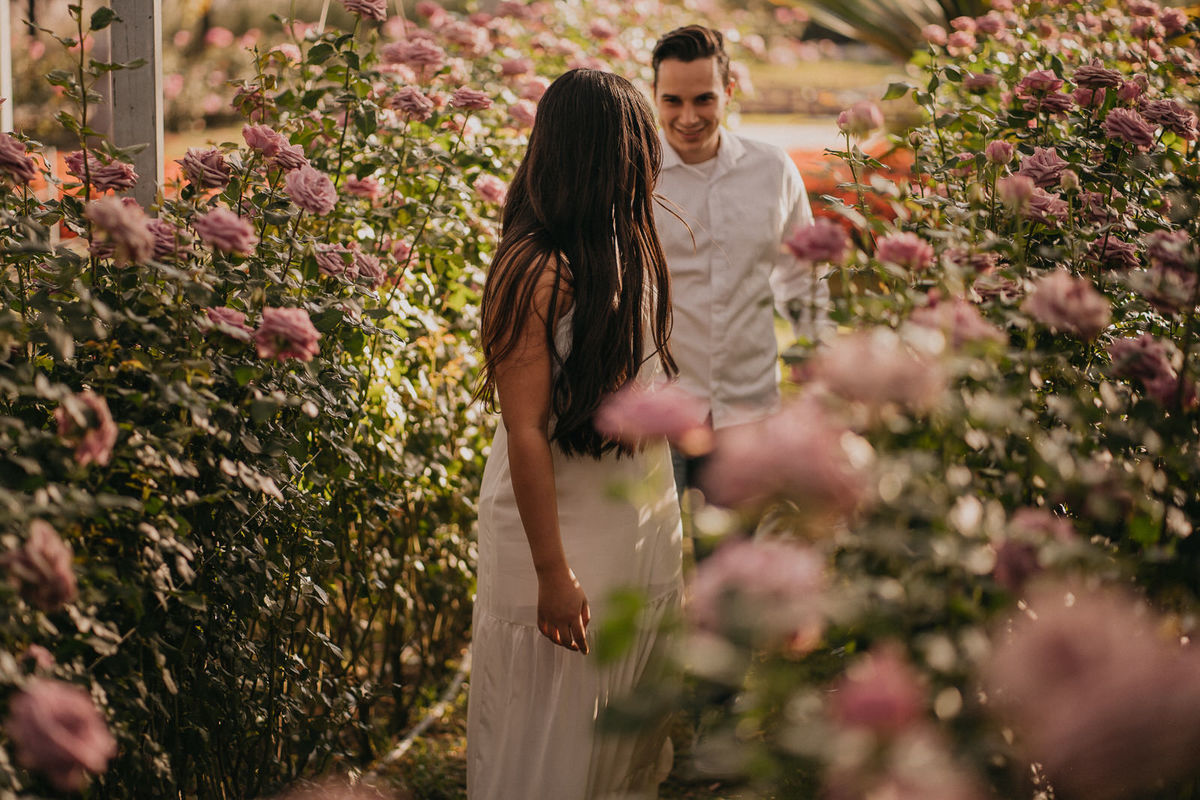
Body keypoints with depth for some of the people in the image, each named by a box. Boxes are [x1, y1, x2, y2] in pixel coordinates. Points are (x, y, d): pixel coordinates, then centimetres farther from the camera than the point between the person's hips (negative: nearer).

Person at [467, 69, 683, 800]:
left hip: (639, 518, 8)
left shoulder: (630, 250, 5)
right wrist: (552, 572, -22)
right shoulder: (537, 272, -22)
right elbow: (525, 433, -22)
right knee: (550, 741, 7)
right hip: (560, 527, -8)